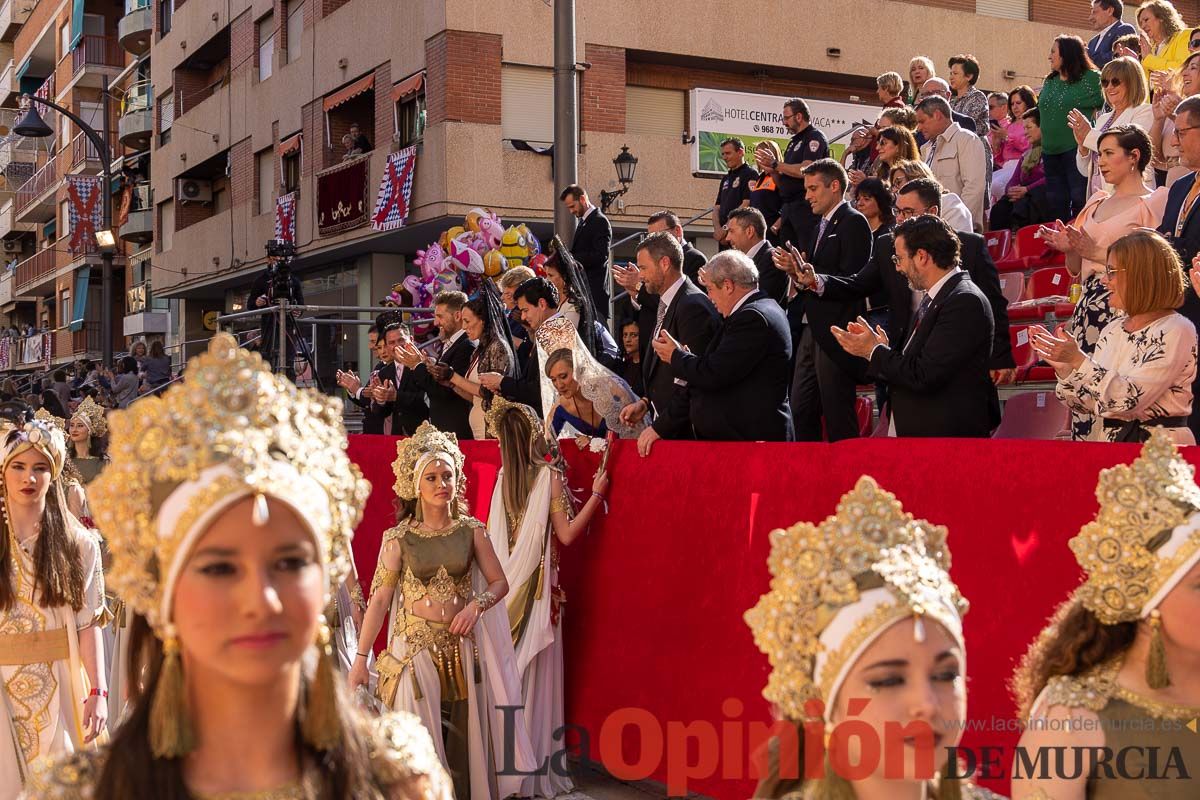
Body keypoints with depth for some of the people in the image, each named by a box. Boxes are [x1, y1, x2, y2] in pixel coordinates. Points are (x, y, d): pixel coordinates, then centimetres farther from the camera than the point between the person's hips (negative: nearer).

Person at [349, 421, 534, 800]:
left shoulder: (472, 530, 0)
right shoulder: (398, 538, -5)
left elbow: (499, 581, 5)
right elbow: (379, 600, -5)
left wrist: (476, 605, -15)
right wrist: (360, 658, -8)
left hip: (462, 647, 2)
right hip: (414, 647, -2)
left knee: (464, 740, 9)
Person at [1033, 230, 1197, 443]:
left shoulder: (1176, 331, -8)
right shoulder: (1112, 330, 12)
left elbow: (1131, 399, -19)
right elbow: (1089, 404, 10)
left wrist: (1079, 360, -22)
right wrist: (1063, 367, -4)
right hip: (1105, 444, 6)